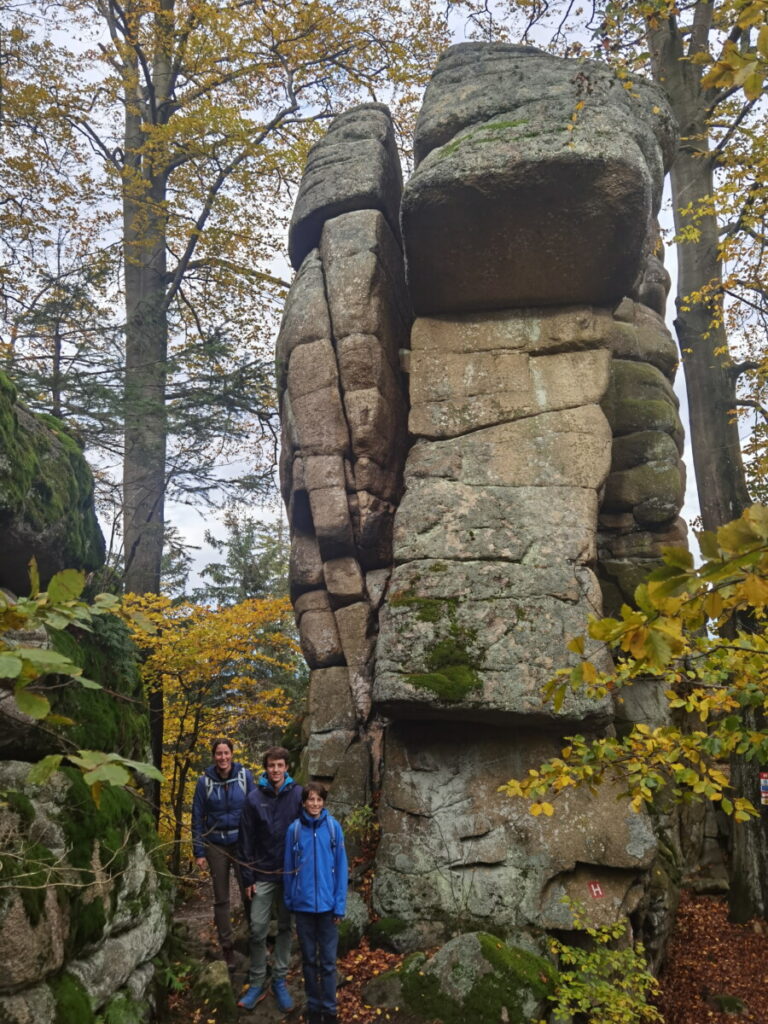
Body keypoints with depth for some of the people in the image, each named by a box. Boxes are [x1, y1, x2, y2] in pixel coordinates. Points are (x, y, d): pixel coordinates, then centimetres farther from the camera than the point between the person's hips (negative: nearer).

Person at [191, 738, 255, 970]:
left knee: (249, 893, -5)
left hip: (242, 841, -1)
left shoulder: (245, 776, -5)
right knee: (221, 899, 9)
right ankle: (227, 948, 20)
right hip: (216, 845, 1)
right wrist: (199, 852, -2)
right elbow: (197, 818, 1)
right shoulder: (205, 781, -4)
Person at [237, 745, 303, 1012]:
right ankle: (257, 983, 19)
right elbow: (247, 840, -2)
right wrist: (248, 877, -3)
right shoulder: (254, 798, -6)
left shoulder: (298, 795, -7)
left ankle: (280, 980, 25)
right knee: (258, 929, 3)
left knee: (285, 927, 11)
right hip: (263, 875, 0)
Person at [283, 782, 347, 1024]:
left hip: (327, 904, -1)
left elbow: (341, 867, -4)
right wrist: (289, 901, 4)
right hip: (303, 904, 1)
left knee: (328, 961, 6)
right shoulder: (294, 829, -5)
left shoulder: (333, 827, -7)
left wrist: (340, 904, -7)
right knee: (309, 959, 13)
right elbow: (288, 868, 3)